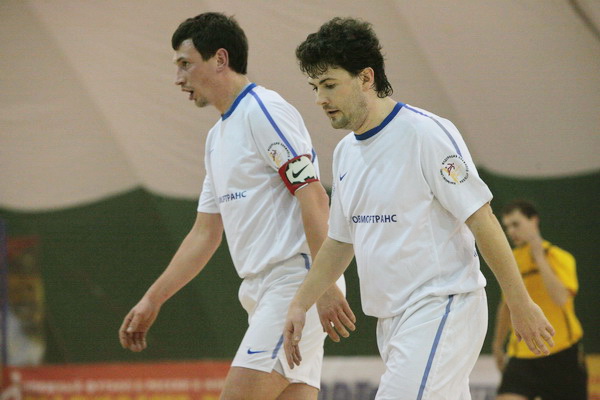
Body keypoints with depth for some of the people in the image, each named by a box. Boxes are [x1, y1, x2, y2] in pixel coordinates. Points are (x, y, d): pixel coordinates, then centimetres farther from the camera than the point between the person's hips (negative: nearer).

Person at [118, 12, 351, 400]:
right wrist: (151, 301, 23)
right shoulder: (218, 135, 20)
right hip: (263, 292, 9)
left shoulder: (265, 111, -9)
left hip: (295, 282, -9)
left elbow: (314, 198, -17)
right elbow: (205, 233, 25)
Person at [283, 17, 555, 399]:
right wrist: (301, 304, 16)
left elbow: (481, 219, -12)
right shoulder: (345, 152, 13)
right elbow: (341, 241, 25)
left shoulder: (425, 132, -12)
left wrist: (521, 304, -12)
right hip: (392, 321, 8)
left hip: (441, 307, -8)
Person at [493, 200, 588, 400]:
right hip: (522, 354, 4)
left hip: (561, 353, -4)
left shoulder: (559, 257, -9)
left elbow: (561, 298, -27)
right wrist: (498, 345, 28)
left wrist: (539, 257, -25)